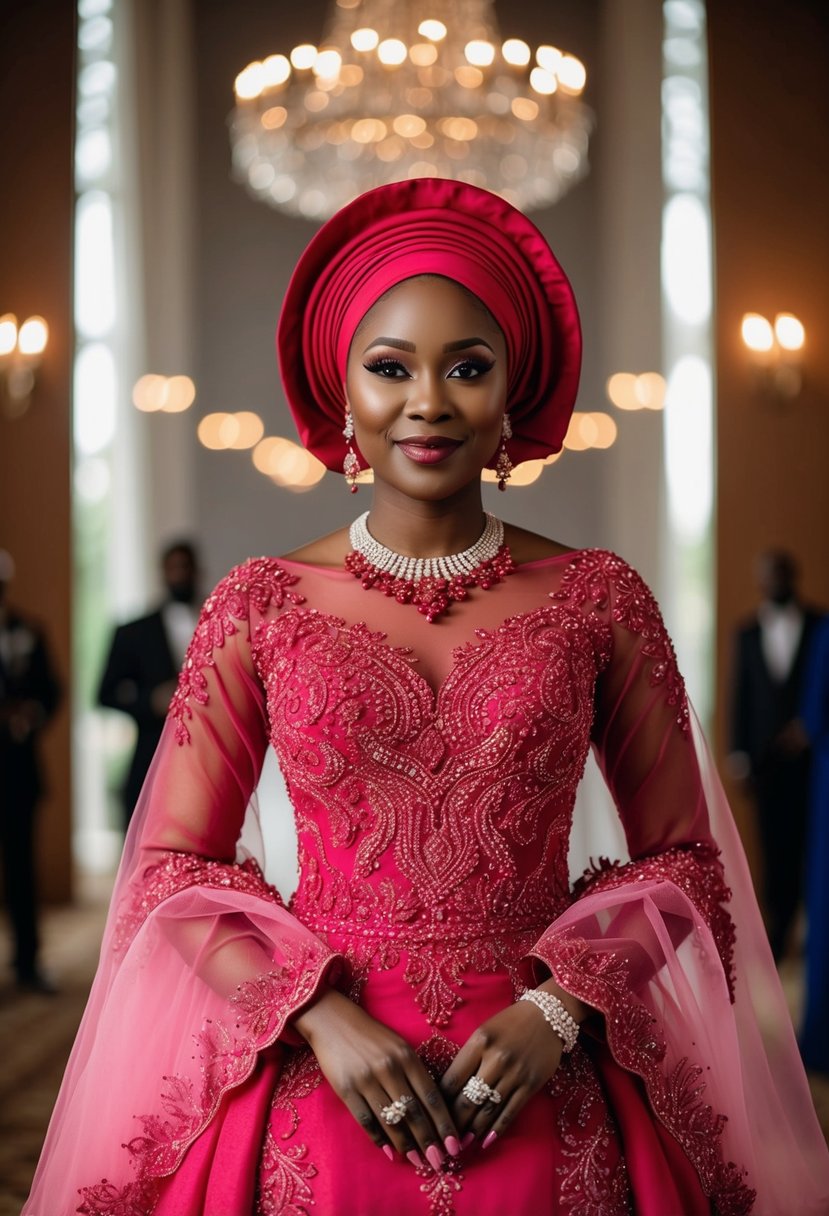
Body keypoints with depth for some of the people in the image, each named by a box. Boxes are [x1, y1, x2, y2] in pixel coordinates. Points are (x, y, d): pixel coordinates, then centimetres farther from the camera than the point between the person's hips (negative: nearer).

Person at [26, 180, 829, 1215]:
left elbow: (682, 857, 2)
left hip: (543, 1107, 0)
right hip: (318, 1089, 0)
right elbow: (173, 866, -1)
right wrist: (323, 1015, -12)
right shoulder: (260, 606, -1)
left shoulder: (600, 598, -2)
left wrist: (557, 1011, -11)